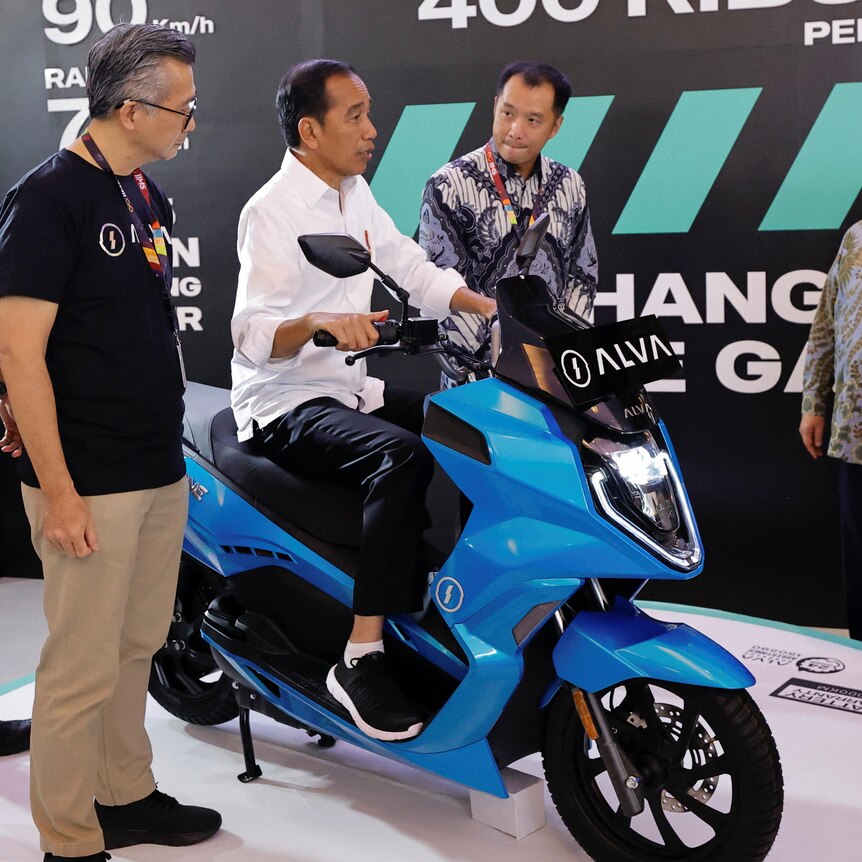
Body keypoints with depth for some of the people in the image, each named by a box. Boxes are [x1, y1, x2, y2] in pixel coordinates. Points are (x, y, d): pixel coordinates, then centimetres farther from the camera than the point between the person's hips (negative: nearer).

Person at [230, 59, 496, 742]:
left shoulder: (354, 194, 12)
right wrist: (321, 322, -43)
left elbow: (413, 269, 13)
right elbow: (252, 338, -25)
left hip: (349, 389, 9)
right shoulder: (272, 210, -16)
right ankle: (362, 657, -29)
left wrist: (496, 309, 0)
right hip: (284, 406, -9)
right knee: (404, 457, -33)